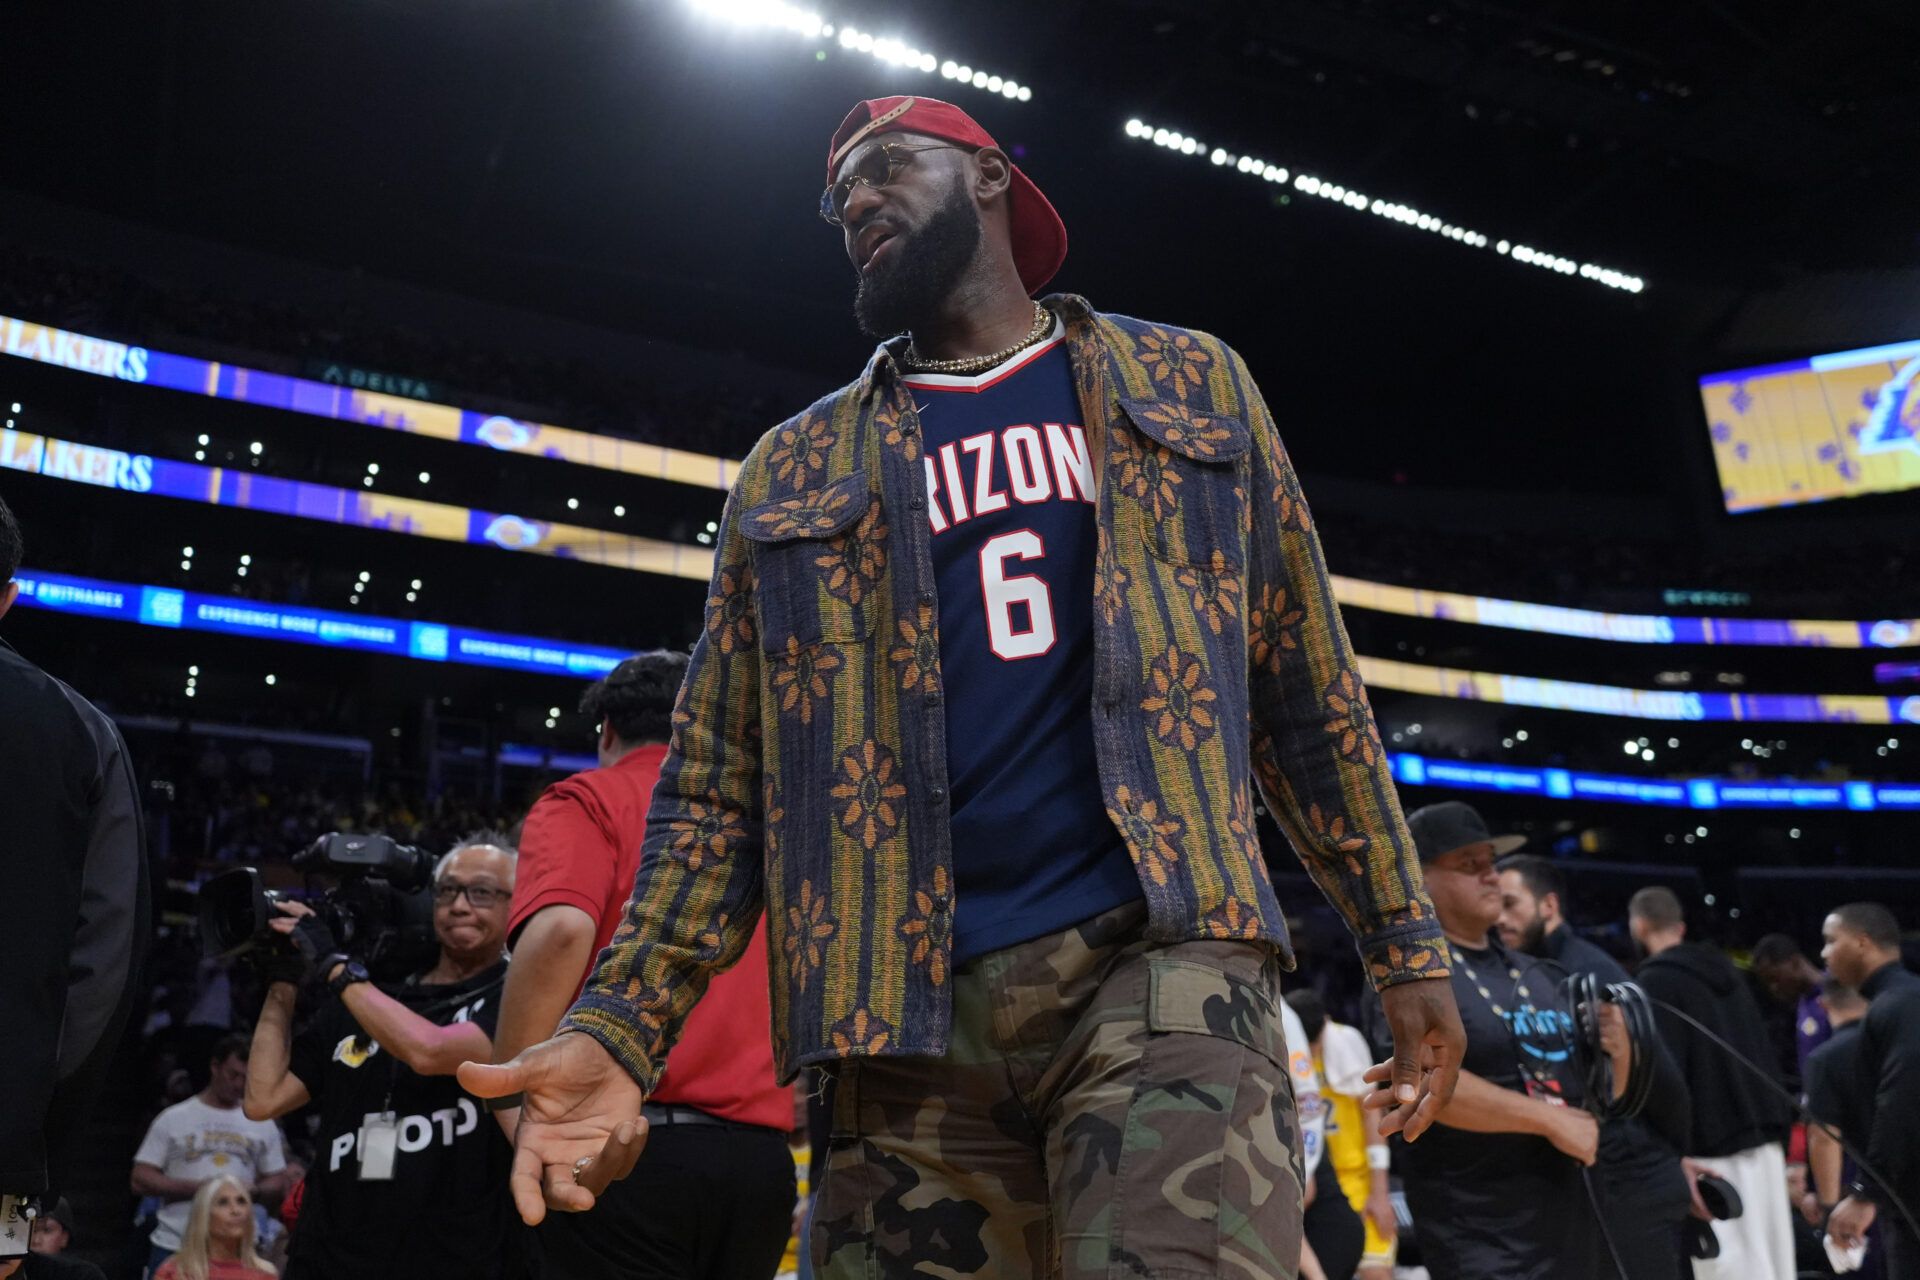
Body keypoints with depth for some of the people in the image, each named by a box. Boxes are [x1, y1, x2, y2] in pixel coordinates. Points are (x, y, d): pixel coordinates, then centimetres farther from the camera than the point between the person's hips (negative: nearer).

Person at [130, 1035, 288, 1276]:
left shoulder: (262, 1124, 10)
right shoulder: (173, 1119, 3)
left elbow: (278, 1183, 14)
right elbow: (140, 1181, 0)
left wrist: (253, 1189, -9)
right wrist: (195, 1187, -13)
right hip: (174, 1248, -1)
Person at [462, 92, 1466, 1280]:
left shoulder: (1193, 386, 16)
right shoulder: (794, 472, 17)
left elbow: (1309, 685, 14)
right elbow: (719, 778, 11)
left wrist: (1407, 941, 9)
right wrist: (622, 1021, -3)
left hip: (1163, 953, -2)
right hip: (909, 1007, 2)